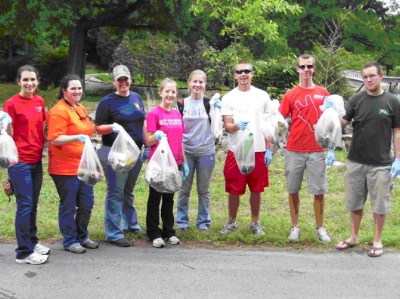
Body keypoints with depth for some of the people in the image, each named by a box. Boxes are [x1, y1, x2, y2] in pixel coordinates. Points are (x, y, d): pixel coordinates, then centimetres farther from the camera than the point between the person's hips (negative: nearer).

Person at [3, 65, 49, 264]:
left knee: (33, 204, 15)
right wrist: (5, 124, -24)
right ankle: (24, 252, 4)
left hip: (36, 160, 6)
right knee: (25, 205, -4)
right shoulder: (12, 104, -10)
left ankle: (32, 241, 29)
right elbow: (9, 135, -8)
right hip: (20, 162, -6)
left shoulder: (39, 101, 8)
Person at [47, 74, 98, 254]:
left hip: (83, 165, 9)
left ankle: (82, 236, 30)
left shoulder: (81, 109, 13)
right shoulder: (58, 111, -14)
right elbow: (54, 139, -22)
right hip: (65, 168, -8)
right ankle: (69, 241, 17)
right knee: (68, 205, 3)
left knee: (87, 203, 14)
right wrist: (77, 138, -33)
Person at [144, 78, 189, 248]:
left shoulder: (177, 114, 10)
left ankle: (169, 231, 23)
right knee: (155, 197, 5)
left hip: (174, 162, 6)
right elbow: (148, 141, -10)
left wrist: (184, 161, 13)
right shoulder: (154, 114, -9)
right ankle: (154, 234, 13)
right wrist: (156, 136, -30)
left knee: (169, 198, 14)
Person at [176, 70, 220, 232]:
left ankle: (203, 222, 19)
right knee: (184, 189, 6)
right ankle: (182, 221, 18)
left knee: (204, 190, 8)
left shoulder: (210, 103, 1)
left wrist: (216, 110, -21)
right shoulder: (182, 104, 5)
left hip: (206, 152, -1)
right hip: (186, 152, 1)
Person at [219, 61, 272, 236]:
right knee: (234, 190, 6)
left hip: (258, 150, 1)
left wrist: (268, 149, 3)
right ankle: (232, 222, 22)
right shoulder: (229, 98, 2)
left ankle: (255, 222, 23)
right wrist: (237, 126, -26)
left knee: (256, 189, 8)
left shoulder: (262, 96, 6)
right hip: (236, 150, -1)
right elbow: (227, 126, -3)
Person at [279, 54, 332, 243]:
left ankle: (320, 228, 18)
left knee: (319, 191, 4)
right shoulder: (290, 95, 2)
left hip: (317, 151, 0)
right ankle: (295, 227, 20)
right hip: (294, 151, 0)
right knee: (293, 190, 6)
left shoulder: (323, 93, 5)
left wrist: (331, 149, 2)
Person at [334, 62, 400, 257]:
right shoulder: (356, 100, 1)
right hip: (355, 161, 2)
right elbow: (342, 123, -3)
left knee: (379, 204, 8)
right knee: (355, 203, 14)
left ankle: (377, 241, 23)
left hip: (380, 164, -2)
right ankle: (353, 237, 30)